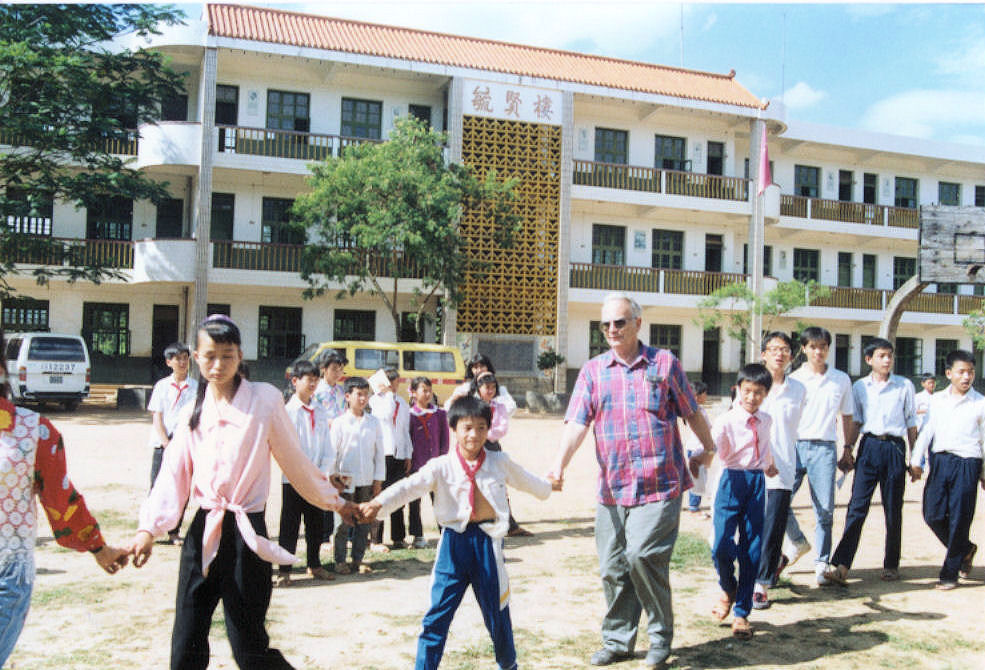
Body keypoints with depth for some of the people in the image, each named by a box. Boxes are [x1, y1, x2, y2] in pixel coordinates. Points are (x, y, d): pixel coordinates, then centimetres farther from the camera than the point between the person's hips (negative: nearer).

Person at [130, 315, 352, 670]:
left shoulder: (265, 398, -4)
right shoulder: (195, 410, 10)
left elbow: (295, 461, 4)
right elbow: (174, 473, 3)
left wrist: (334, 501, 9)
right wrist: (149, 527, -10)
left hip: (246, 532, -4)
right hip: (202, 532, 5)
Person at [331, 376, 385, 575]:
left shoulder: (374, 422, 5)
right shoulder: (339, 423, -3)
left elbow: (379, 452, 8)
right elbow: (332, 452, -1)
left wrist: (378, 479, 5)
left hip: (367, 480, 3)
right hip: (345, 480, -3)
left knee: (364, 521, 7)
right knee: (343, 522, 2)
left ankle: (358, 559, 18)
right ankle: (340, 560, 14)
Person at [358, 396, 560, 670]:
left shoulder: (499, 462, 3)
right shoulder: (441, 467, -6)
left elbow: (525, 479, 24)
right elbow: (409, 487, -19)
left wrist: (547, 486, 42)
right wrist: (378, 503, -35)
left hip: (488, 541, 2)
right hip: (454, 540, -2)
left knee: (497, 610, 15)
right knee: (438, 614, -3)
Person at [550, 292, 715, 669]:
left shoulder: (664, 363, 2)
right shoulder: (593, 371, 6)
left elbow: (691, 413, 13)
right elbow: (576, 424, -4)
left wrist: (708, 446, 22)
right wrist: (559, 466, -18)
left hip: (659, 484, -3)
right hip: (612, 489, 3)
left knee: (642, 555, -14)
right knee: (612, 567, 7)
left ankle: (661, 636, 8)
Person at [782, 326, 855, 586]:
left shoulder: (841, 380, 8)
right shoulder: (793, 379, 5)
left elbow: (847, 418, 15)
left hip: (824, 448, 0)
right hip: (795, 445, 0)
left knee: (825, 509, 1)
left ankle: (821, 564, 13)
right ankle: (798, 542, 19)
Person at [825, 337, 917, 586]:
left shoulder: (905, 386, 7)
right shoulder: (860, 386, 9)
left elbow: (911, 423, 9)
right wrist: (847, 449, 3)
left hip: (895, 447, 0)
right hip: (869, 446, 0)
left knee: (893, 509, 5)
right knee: (857, 506, -7)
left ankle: (891, 565, 19)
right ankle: (841, 565, -13)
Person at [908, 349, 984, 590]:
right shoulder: (938, 400, 10)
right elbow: (927, 430, 11)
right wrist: (916, 461, 5)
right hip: (941, 461, 3)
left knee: (959, 518, -2)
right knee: (933, 514, 0)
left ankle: (950, 573, 10)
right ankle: (965, 549, 27)